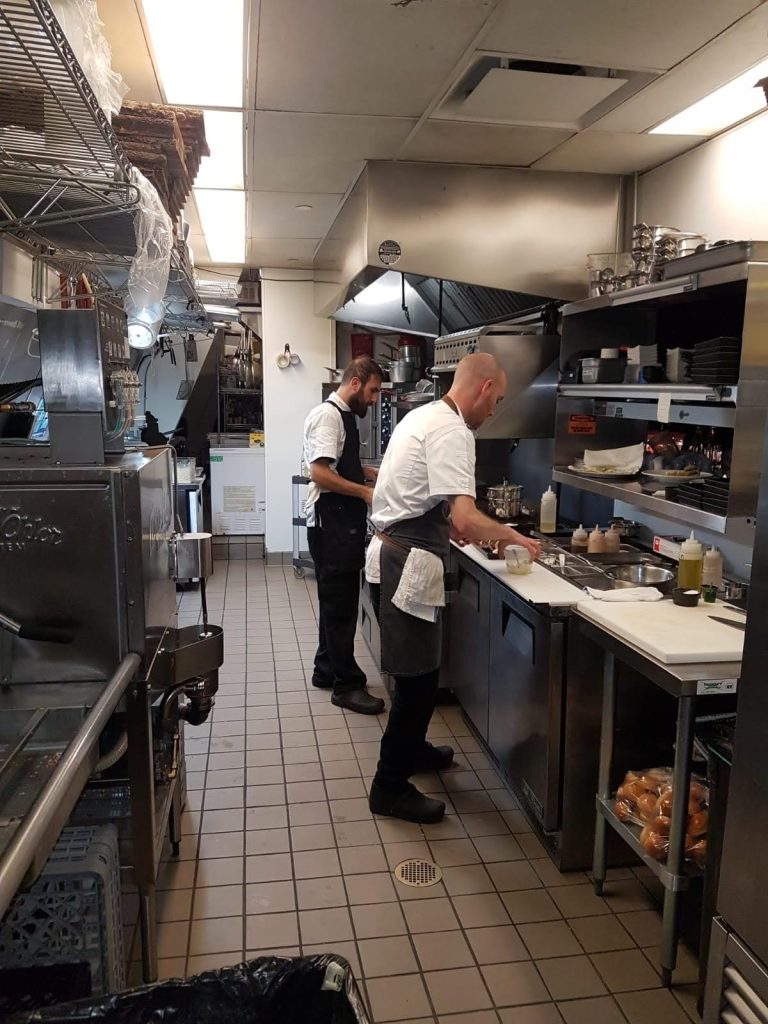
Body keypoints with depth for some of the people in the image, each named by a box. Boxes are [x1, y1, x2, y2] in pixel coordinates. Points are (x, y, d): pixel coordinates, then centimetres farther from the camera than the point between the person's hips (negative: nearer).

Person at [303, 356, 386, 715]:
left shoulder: (345, 415, 15)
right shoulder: (328, 415, -15)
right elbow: (320, 473, -23)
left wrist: (372, 473, 12)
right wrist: (365, 492, -20)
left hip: (344, 523, 10)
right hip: (331, 523, -10)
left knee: (337, 600, 17)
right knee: (340, 603, -3)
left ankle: (326, 670, 30)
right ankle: (347, 685, 6)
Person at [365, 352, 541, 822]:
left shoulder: (424, 415, 13)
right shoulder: (452, 432, -19)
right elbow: (465, 521, -28)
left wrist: (447, 524, 22)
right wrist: (512, 536, -12)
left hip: (391, 555, 10)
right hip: (408, 566, -10)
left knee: (419, 669, 24)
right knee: (418, 676, 1)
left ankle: (411, 748, 42)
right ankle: (390, 786, 14)